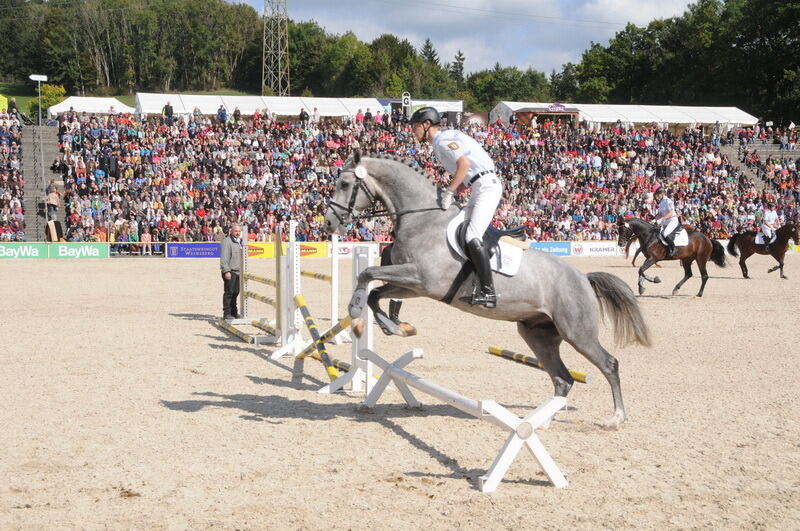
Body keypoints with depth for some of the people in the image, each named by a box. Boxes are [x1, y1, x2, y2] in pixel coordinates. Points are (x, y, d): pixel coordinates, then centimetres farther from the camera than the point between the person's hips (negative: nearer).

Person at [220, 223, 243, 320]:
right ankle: (227, 314, -4)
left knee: (235, 292, 14)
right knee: (229, 292, -7)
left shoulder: (239, 241, 19)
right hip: (230, 271, -9)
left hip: (238, 272, 9)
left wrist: (243, 270, 24)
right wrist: (226, 271, -23)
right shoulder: (227, 241, -11)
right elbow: (224, 258, -17)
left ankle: (234, 312, 23)